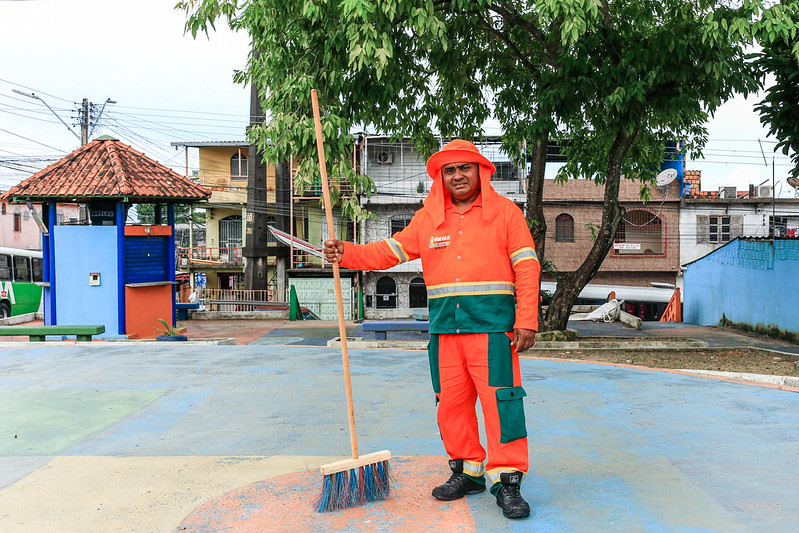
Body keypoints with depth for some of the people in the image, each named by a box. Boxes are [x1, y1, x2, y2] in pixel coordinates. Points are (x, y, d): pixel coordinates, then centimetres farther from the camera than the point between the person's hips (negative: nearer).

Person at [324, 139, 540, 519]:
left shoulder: (504, 212, 5)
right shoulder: (427, 218, 15)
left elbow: (527, 268, 0)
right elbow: (389, 252, 13)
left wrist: (527, 321, -9)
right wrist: (347, 253, -3)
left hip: (491, 322, -4)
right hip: (444, 325, 4)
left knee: (500, 399, -8)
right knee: (451, 402, 8)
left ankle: (506, 480, 2)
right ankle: (467, 472, 23)